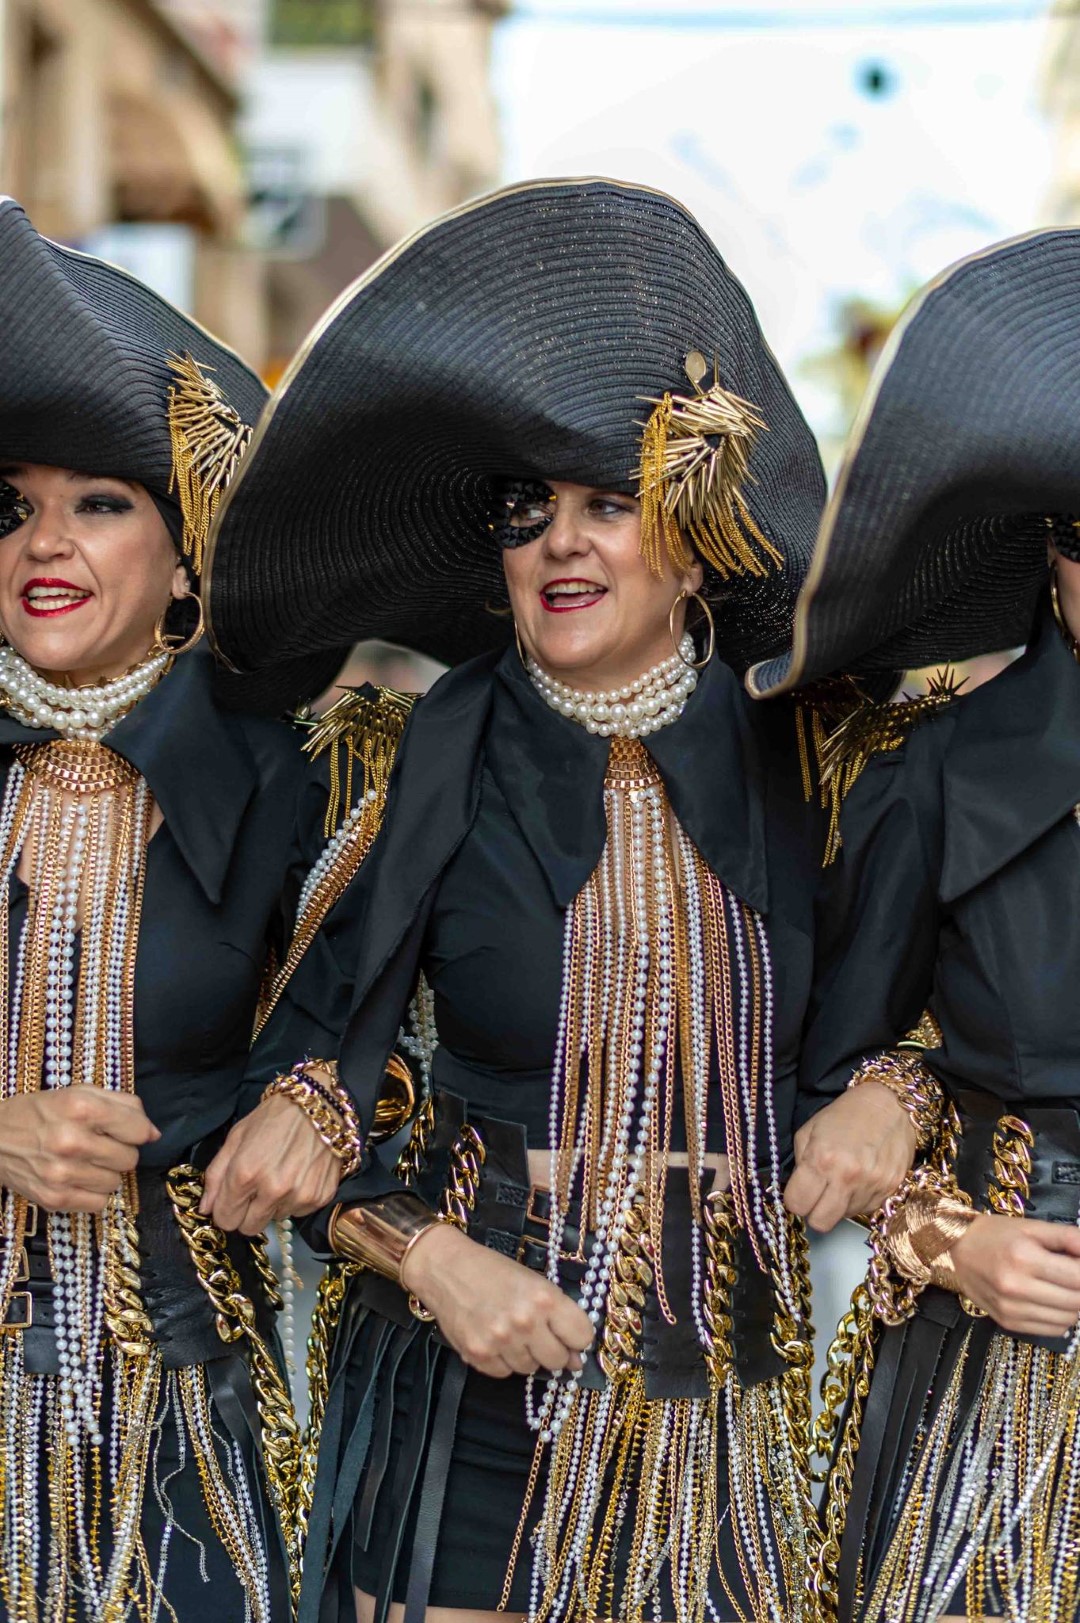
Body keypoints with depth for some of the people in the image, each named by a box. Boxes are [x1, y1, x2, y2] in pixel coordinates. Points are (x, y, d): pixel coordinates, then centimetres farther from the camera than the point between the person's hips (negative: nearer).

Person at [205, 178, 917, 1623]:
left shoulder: (789, 770, 0)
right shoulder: (422, 771, -6)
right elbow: (297, 1080, -3)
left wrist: (883, 1093, -7)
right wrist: (429, 1258, -14)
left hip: (734, 1388, 2)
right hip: (482, 1391, -1)